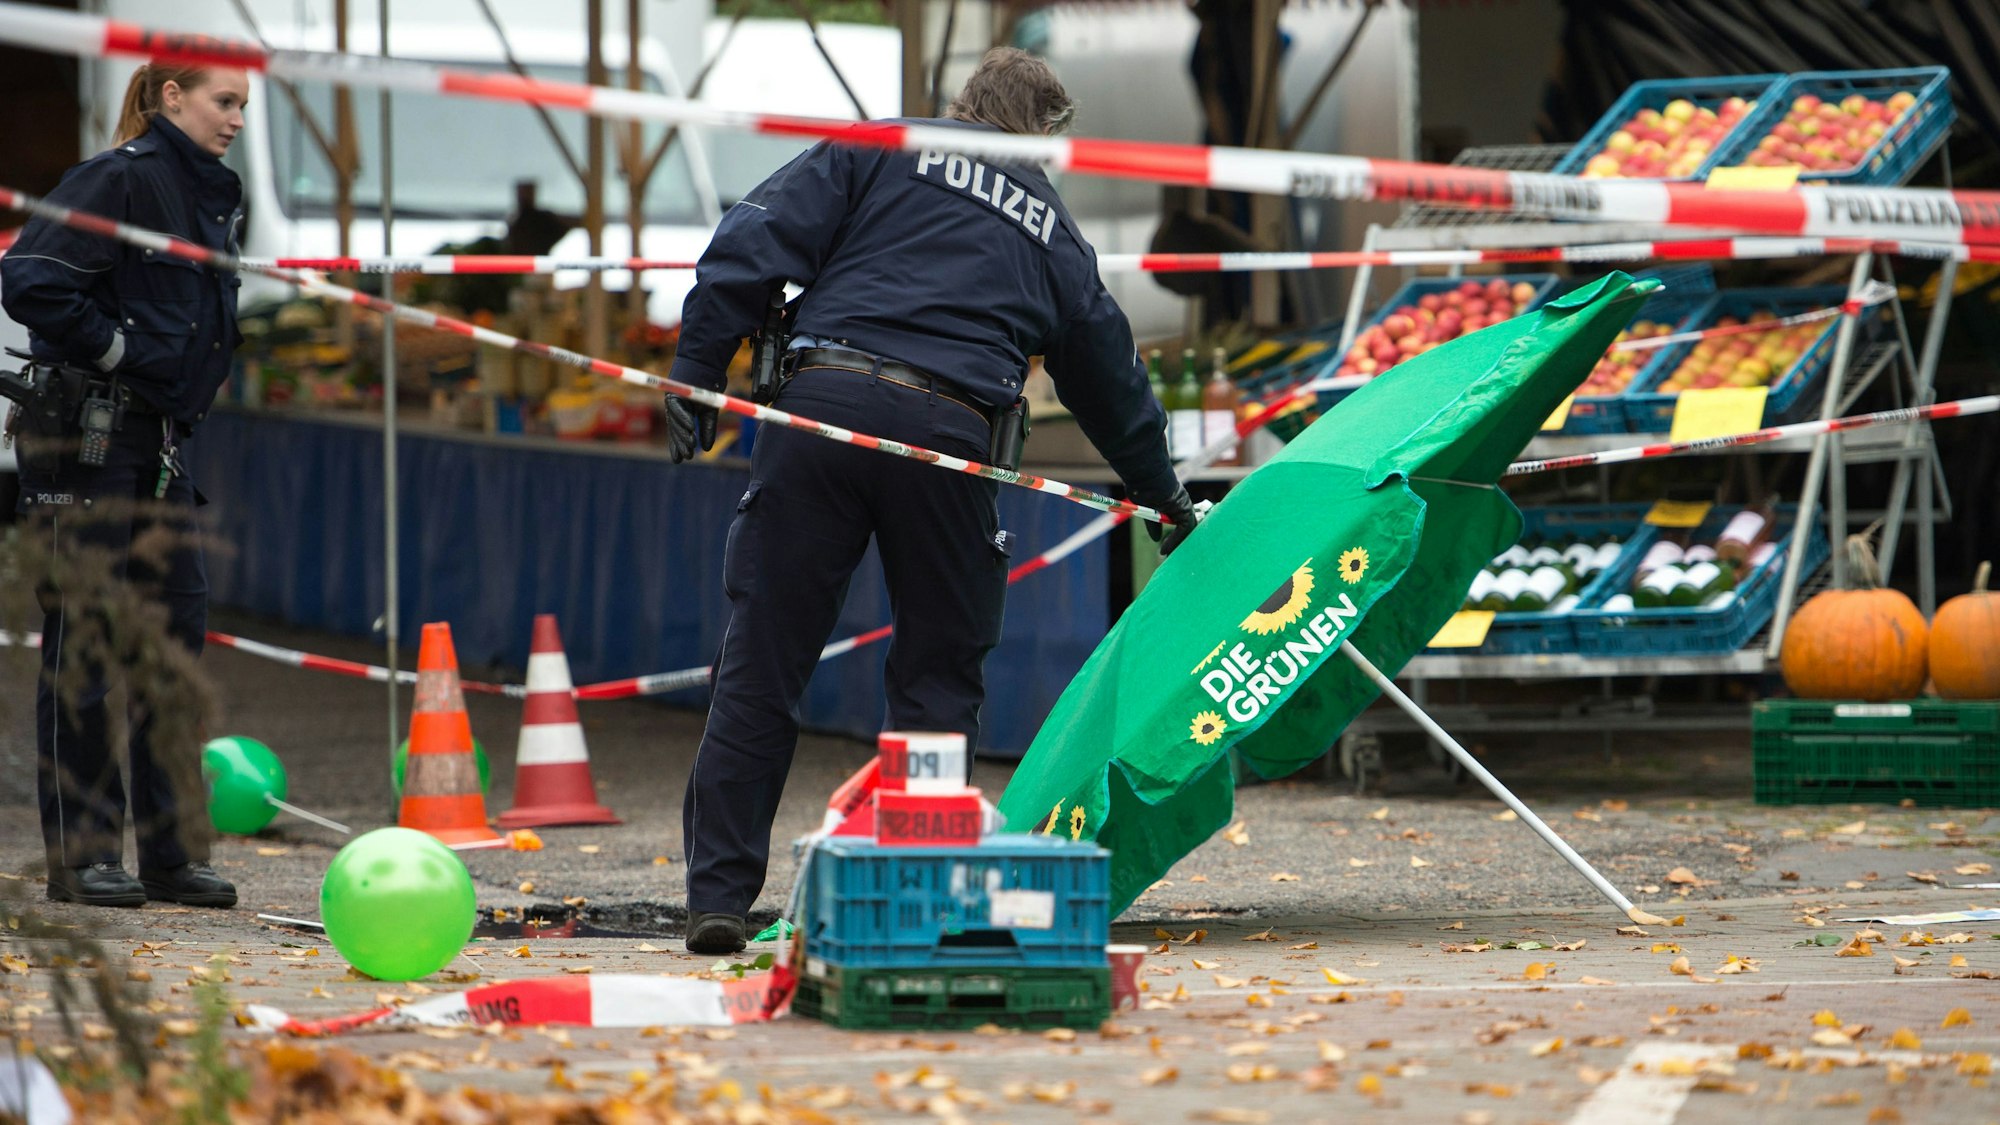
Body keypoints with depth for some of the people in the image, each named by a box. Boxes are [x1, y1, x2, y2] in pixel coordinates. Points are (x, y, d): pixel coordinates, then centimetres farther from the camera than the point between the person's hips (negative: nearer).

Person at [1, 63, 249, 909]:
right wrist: (119, 352, -15)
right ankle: (79, 855, 2)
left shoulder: (214, 195, 14)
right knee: (81, 644, -3)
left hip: (159, 442, 8)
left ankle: (173, 854, 12)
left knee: (175, 633, 7)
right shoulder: (117, 180, -12)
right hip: (87, 433, -8)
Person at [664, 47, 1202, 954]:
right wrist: (1166, 503, 47)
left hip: (824, 402, -1)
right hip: (949, 436, 1)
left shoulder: (879, 152, 16)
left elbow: (757, 242, 2)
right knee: (938, 673, 12)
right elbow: (1110, 377, 34)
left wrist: (696, 370, 2)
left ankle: (717, 896, 2)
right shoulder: (1051, 233, 23)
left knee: (762, 656, 3)